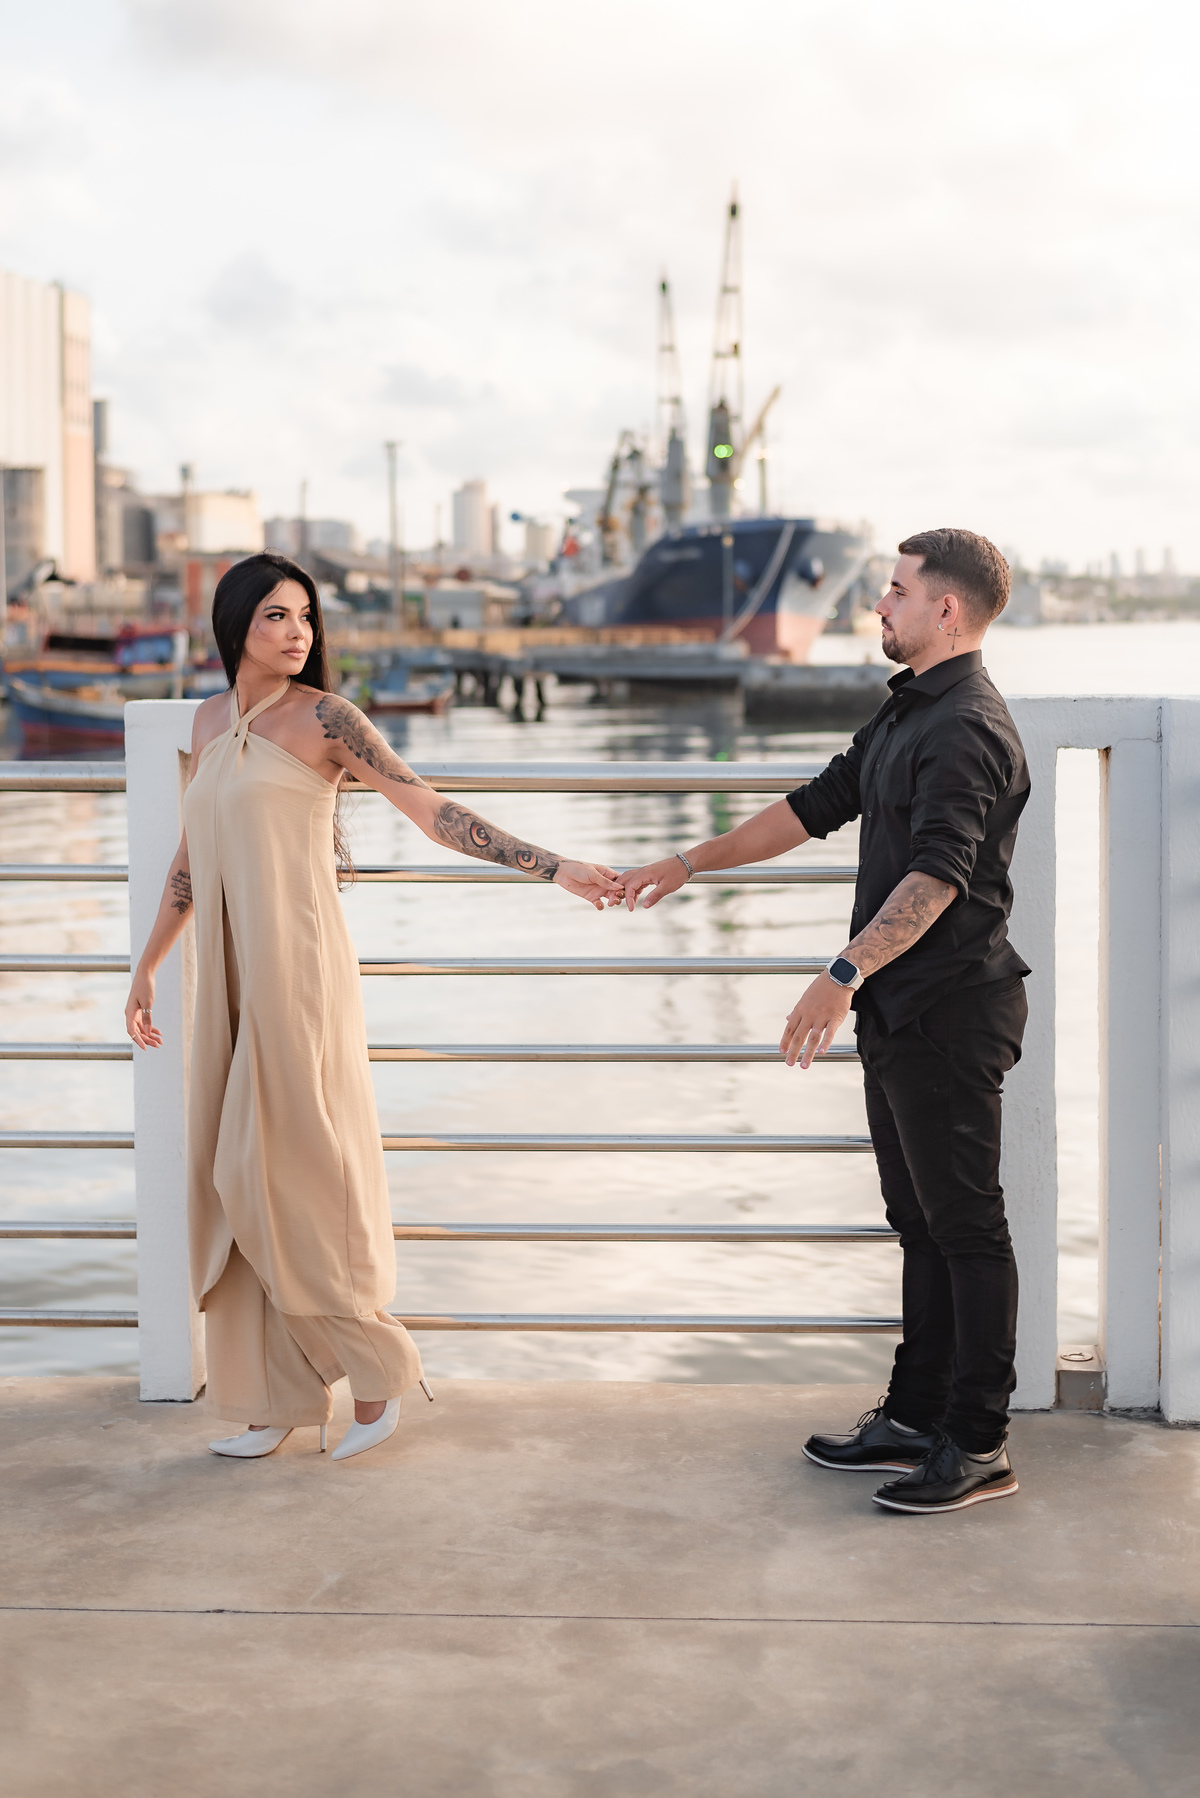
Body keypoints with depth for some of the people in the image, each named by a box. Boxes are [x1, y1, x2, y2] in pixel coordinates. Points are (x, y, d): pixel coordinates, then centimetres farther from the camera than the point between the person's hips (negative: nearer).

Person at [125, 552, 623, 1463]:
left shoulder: (323, 717, -4)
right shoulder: (210, 721, 14)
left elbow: (430, 808, -10)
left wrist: (555, 867, -19)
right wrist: (147, 967, 27)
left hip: (297, 969, -6)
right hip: (230, 978, 6)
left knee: (290, 1173, -8)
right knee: (234, 1184, 6)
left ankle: (377, 1369, 8)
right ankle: (276, 1399, 15)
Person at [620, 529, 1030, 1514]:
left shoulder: (968, 730, -17)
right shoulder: (906, 714, 17)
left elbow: (937, 876, -29)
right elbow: (819, 805, 25)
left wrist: (845, 974, -37)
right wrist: (690, 862, 26)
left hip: (950, 1014, -10)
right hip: (901, 1012, 10)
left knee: (966, 1225, -3)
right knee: (920, 1220, 15)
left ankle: (978, 1444, 4)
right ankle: (916, 1419, 23)